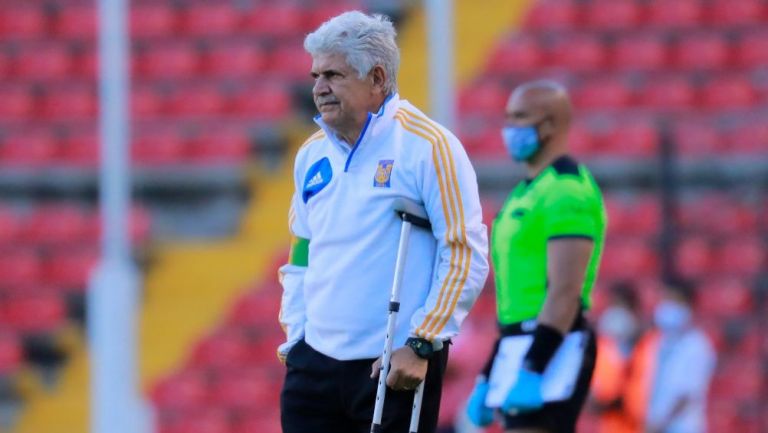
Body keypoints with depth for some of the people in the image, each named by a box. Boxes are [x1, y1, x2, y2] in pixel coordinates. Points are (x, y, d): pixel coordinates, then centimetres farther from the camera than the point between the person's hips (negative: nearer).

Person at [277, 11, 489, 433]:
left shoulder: (428, 146, -8)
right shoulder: (312, 155, 12)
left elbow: (466, 255, -11)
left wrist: (421, 345, -14)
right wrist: (293, 335, 13)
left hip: (396, 368, -6)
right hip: (315, 361, 6)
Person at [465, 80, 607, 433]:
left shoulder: (566, 191, -12)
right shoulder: (528, 193, 20)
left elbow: (566, 291, -21)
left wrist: (534, 367, -26)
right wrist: (488, 378, 21)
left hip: (551, 349, -10)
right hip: (523, 346, 10)